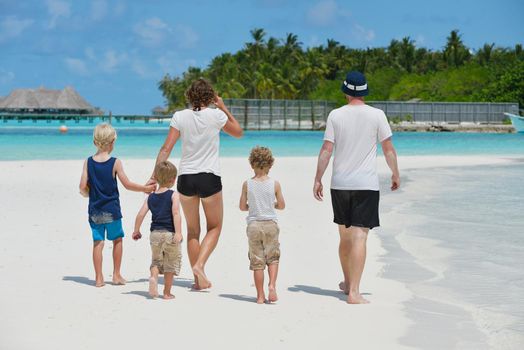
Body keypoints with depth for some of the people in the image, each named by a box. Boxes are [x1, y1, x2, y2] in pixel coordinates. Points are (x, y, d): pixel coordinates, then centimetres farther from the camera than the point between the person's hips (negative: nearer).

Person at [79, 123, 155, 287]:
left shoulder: (88, 162, -1)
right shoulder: (115, 163, -9)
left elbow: (83, 186, -5)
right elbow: (127, 184, -8)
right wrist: (145, 188, 4)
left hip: (94, 210, 2)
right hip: (111, 210, -2)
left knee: (97, 242, 5)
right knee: (117, 240, 13)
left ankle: (99, 278, 4)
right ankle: (116, 275, 17)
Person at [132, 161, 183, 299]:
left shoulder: (150, 197, 8)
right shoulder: (173, 195, -5)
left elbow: (141, 214, 5)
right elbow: (176, 214, -17)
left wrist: (136, 231, 17)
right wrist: (178, 232, -22)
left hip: (155, 233, 3)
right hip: (170, 233, -3)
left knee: (156, 260, 18)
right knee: (171, 264, 9)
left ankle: (154, 276, -13)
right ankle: (167, 292, 12)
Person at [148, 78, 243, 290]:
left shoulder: (180, 116, -1)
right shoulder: (216, 115, -4)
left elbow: (166, 149, -5)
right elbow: (238, 132, 14)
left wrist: (155, 176, -2)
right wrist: (224, 108, 17)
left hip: (185, 177, 2)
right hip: (209, 177, -2)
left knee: (192, 230, 15)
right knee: (214, 227, 13)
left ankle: (199, 279, 14)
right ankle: (199, 265, -11)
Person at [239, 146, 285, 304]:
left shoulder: (247, 184, -4)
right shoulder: (275, 184, -5)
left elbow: (242, 207, 1)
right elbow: (281, 205, 4)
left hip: (253, 225, 0)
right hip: (270, 224, 0)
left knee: (257, 261, 6)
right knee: (272, 258, 12)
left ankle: (260, 295, 8)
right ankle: (272, 284, -11)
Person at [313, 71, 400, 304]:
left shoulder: (335, 115, 0)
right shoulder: (377, 115, -3)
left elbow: (326, 150, -3)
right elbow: (388, 149, 0)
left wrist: (318, 180, 3)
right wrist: (395, 173, 14)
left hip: (340, 184, 3)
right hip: (366, 184, -3)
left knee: (345, 235, 17)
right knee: (359, 236, -7)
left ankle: (348, 283, 33)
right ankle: (353, 292, -15)